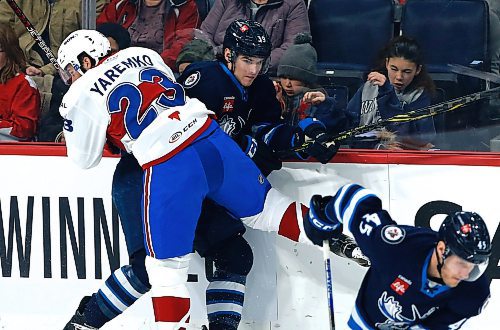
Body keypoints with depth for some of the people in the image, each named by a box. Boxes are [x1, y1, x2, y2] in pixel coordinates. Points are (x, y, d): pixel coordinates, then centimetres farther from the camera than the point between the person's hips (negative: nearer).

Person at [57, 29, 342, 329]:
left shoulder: (83, 94, 3)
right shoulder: (142, 54, 19)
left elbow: (85, 158, 12)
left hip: (168, 170, -5)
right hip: (213, 140, 5)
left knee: (166, 265, 5)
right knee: (261, 204, 26)